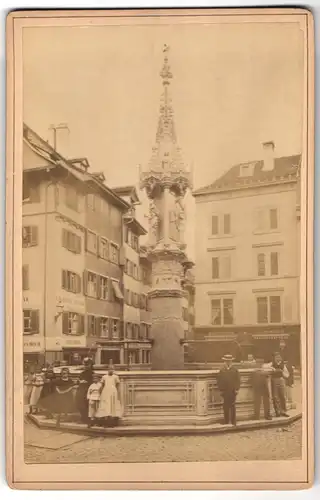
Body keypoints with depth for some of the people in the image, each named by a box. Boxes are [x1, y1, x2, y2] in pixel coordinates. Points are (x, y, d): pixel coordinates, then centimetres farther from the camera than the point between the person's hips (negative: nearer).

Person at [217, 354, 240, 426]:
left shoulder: (235, 370, 4)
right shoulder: (222, 370, 4)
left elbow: (238, 380, 3)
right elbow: (219, 381, 3)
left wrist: (236, 389, -4)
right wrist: (221, 390, -3)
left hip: (233, 391, 0)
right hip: (225, 392, 0)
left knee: (233, 406, 4)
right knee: (226, 407, 3)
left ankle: (233, 422, 10)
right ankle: (226, 422, 10)